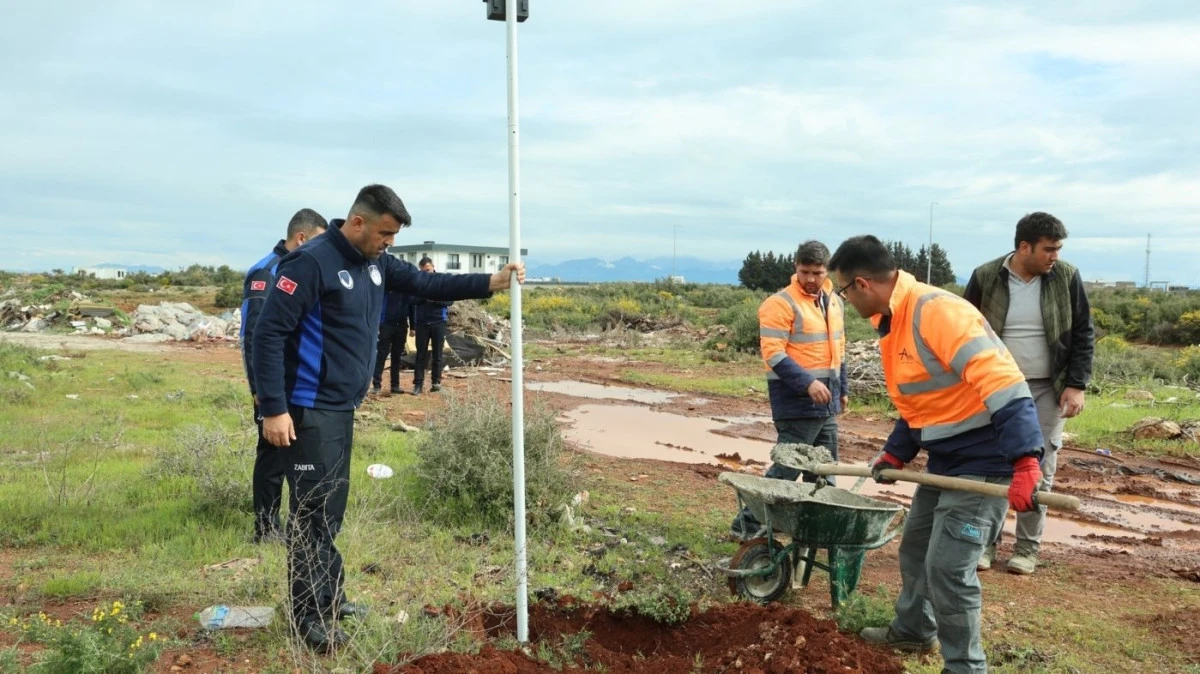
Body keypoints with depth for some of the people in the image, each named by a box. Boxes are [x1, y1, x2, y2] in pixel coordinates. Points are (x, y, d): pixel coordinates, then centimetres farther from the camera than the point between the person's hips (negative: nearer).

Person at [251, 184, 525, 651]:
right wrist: (274, 409, -22)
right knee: (314, 511, -2)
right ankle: (308, 614, 11)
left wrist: (492, 282, 4)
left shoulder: (376, 263, 7)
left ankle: (329, 596, 30)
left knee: (332, 508, 17)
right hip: (311, 410, -8)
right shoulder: (312, 262, -18)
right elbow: (268, 333, -19)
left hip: (343, 408, 8)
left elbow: (426, 284, 13)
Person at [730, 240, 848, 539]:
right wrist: (807, 383, -27)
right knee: (787, 468, -7)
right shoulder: (781, 303, -13)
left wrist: (841, 388, 24)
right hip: (796, 401, -8)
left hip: (826, 402, 8)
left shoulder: (834, 301, 13)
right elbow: (773, 354, -20)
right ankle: (748, 523, 2)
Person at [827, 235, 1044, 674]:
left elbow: (1002, 384, -32)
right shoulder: (891, 324, 8)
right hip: (944, 457, 10)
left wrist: (1024, 461, -37)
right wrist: (895, 455, 12)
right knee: (915, 546, 22)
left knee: (947, 568, -9)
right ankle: (913, 630, 44)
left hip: (985, 458, -10)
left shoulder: (937, 311, -25)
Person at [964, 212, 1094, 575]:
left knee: (1039, 471, 4)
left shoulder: (1067, 278, -6)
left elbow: (1084, 335, 1)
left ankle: (1027, 549, 16)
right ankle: (986, 542, 16)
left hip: (1047, 391, 1)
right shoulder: (986, 278, -8)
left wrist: (1076, 384, -7)